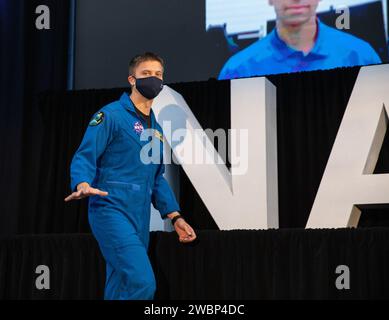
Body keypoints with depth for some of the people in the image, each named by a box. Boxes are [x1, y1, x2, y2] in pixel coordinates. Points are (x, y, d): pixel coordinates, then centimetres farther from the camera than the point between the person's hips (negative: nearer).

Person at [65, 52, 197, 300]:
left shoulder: (156, 129, 19)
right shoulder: (111, 115, -3)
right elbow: (84, 157, -10)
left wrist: (175, 217, 17)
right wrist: (83, 185, -31)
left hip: (141, 218, 8)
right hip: (111, 210, -7)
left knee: (120, 289, 10)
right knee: (142, 283, -21)